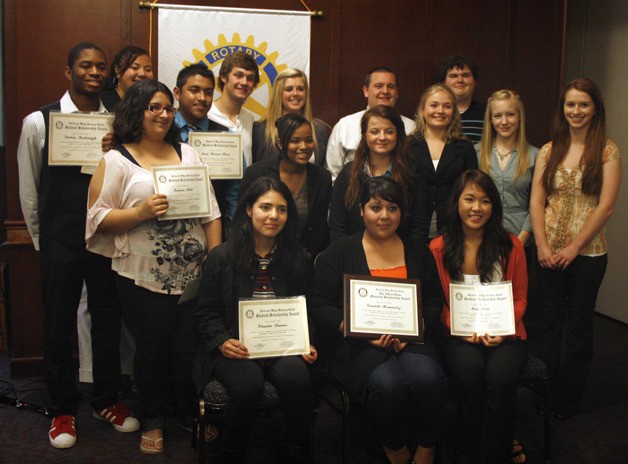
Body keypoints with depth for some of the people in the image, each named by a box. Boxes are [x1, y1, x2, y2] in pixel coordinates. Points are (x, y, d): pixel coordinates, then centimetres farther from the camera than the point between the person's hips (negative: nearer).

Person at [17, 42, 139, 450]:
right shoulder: (39, 122, -4)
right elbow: (29, 190, 3)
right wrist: (43, 240, 8)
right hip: (60, 243, -2)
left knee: (108, 322, 12)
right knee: (59, 327, 8)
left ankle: (107, 401, 31)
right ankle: (63, 409, 26)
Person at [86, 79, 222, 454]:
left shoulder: (188, 153, 11)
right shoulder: (116, 160, 1)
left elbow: (211, 211, 10)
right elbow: (98, 218, -4)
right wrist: (141, 212, -18)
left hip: (194, 274, 3)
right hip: (143, 278, -3)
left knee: (192, 347, 6)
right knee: (153, 349, 7)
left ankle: (192, 413, 29)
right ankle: (153, 421, 28)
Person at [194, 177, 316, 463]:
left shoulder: (298, 259, 10)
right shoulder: (221, 257, 3)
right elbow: (207, 312, 6)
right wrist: (222, 341, -13)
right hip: (235, 349, -2)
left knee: (296, 375, -32)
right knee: (248, 382, -33)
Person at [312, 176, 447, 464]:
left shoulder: (418, 252, 16)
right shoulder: (338, 253, 6)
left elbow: (434, 302, 13)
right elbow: (320, 306, 0)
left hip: (410, 341, 3)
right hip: (356, 345, -2)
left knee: (427, 378, -30)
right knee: (386, 383, -32)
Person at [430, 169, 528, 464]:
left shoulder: (511, 246, 4)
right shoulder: (438, 249, 2)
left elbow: (519, 299, 10)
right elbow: (438, 304, 6)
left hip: (504, 334, 0)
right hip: (461, 336, 0)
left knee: (500, 374, -31)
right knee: (469, 368, -32)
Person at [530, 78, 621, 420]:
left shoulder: (607, 152, -4)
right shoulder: (549, 151, 5)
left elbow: (606, 206, -10)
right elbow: (536, 201, 2)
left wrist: (575, 246, -13)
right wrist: (542, 245, -8)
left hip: (587, 253, -2)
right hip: (549, 252, 3)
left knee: (579, 325, 8)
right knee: (550, 322, 10)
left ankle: (568, 400, 22)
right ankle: (546, 395, 22)